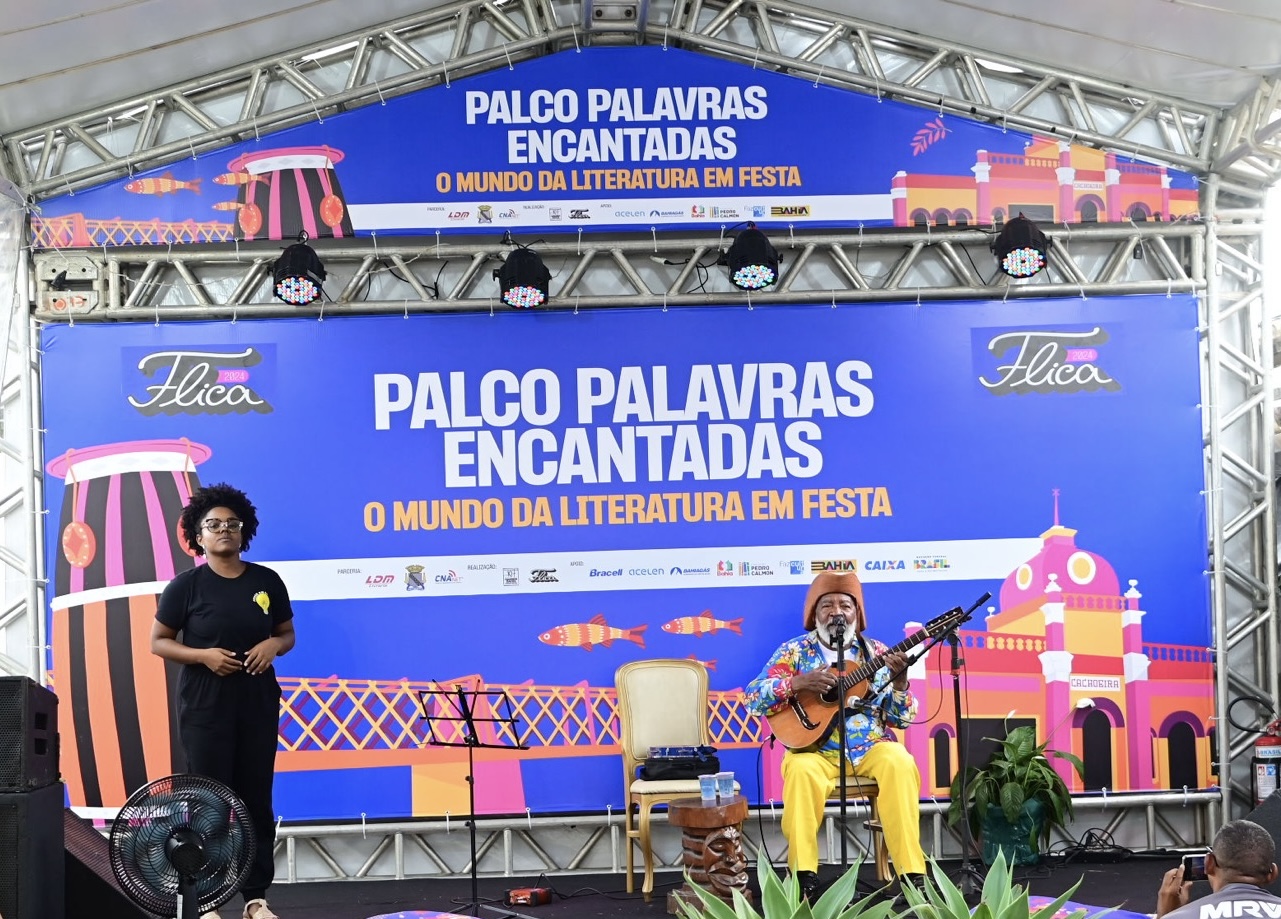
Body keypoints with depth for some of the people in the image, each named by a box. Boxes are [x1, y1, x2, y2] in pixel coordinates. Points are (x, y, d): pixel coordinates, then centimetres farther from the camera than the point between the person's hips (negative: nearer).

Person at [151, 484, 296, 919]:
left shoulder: (267, 581, 5)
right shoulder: (186, 585, -4)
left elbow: (287, 634, 14)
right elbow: (158, 642, -1)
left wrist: (273, 646, -9)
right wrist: (204, 655, -16)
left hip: (258, 707, 3)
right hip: (205, 709, -3)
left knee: (257, 801, 5)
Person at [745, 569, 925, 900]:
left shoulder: (876, 653, 9)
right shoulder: (794, 650, 6)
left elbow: (902, 718, 6)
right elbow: (754, 699, -4)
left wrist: (899, 681, -13)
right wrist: (798, 683, -18)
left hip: (870, 747, 1)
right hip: (815, 748, -1)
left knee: (899, 764, -30)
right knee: (802, 771, -35)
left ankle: (911, 873, -28)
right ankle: (804, 876, -28)